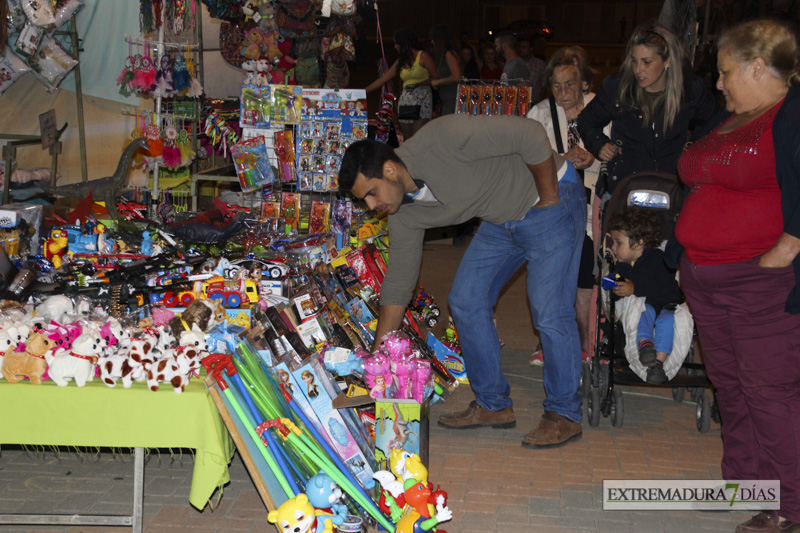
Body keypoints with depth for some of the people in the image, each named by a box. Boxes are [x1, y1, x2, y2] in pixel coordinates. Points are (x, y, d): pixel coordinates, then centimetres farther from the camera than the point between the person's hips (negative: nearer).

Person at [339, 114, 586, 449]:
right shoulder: (404, 212, -7)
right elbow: (398, 283, 1)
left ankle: (564, 415, 3)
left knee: (549, 312, -13)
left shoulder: (442, 139, -32)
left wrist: (549, 198, -18)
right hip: (502, 219, 8)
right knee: (465, 302, 3)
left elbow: (531, 135, -28)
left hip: (552, 199, -8)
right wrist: (377, 359, 1)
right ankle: (493, 405, 15)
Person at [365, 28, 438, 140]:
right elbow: (382, 80, 19)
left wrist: (418, 84, -17)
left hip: (422, 101, -6)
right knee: (407, 139, 0)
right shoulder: (400, 62, 18)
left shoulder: (423, 56, 0)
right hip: (405, 100, 6)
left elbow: (435, 78, -5)